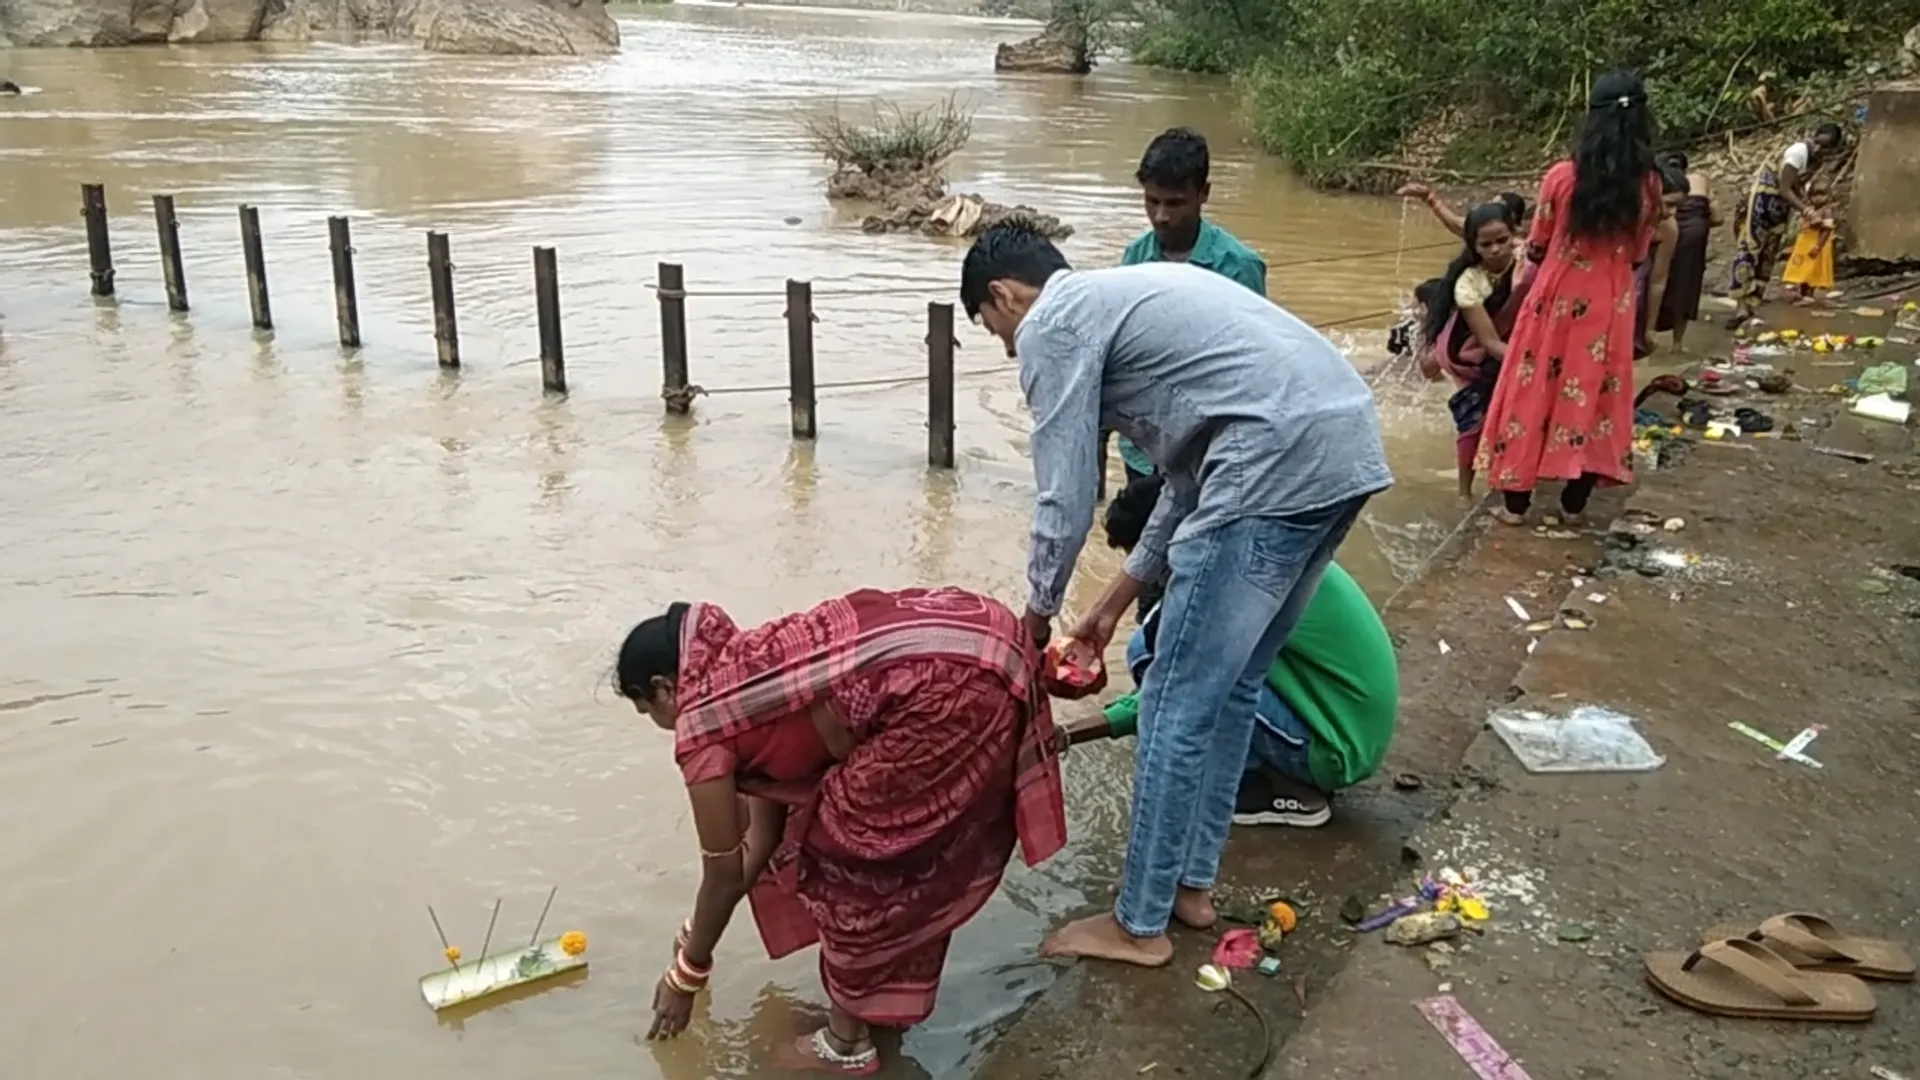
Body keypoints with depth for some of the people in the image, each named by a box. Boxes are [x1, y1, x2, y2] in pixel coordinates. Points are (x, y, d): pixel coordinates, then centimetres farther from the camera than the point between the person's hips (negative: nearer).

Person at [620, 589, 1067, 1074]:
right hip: (976, 636, 9)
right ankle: (888, 991, 44)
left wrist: (687, 973, 26)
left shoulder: (701, 723, 2)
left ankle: (846, 1043, 27)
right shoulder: (740, 667, 24)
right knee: (900, 841, 26)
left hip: (949, 689, -9)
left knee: (848, 850, 10)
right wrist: (698, 932, 40)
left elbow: (725, 873, 12)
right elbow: (763, 833, 31)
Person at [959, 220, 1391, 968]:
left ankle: (1139, 924, 17)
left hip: (1282, 463, -10)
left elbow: (1067, 498, -1)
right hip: (1346, 443, 10)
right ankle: (1191, 882, 33)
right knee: (1231, 686, 21)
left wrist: (1036, 614, 16)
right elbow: (1192, 470, 29)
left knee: (1177, 704, 3)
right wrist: (1116, 600, 32)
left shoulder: (1052, 323, 2)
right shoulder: (1127, 295, 29)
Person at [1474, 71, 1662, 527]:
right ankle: (1574, 501, 20)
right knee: (1594, 394, 13)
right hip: (1610, 305, 2)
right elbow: (1638, 254, 4)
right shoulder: (1647, 184, -6)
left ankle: (1515, 501, 13)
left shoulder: (1562, 176, -12)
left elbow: (1538, 244, -1)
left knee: (1535, 390, 8)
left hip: (1557, 298, -2)